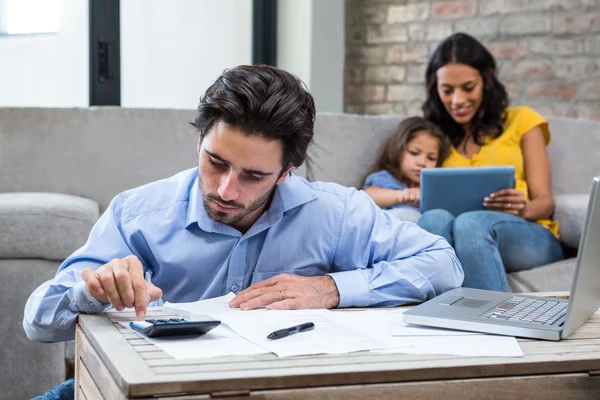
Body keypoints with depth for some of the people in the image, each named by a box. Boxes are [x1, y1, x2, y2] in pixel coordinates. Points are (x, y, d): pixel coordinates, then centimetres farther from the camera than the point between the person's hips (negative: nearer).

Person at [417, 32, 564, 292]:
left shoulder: (521, 120, 15)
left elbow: (545, 201, 7)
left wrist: (524, 209, -18)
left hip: (529, 237, -1)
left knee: (472, 223, -37)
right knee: (434, 219, -35)